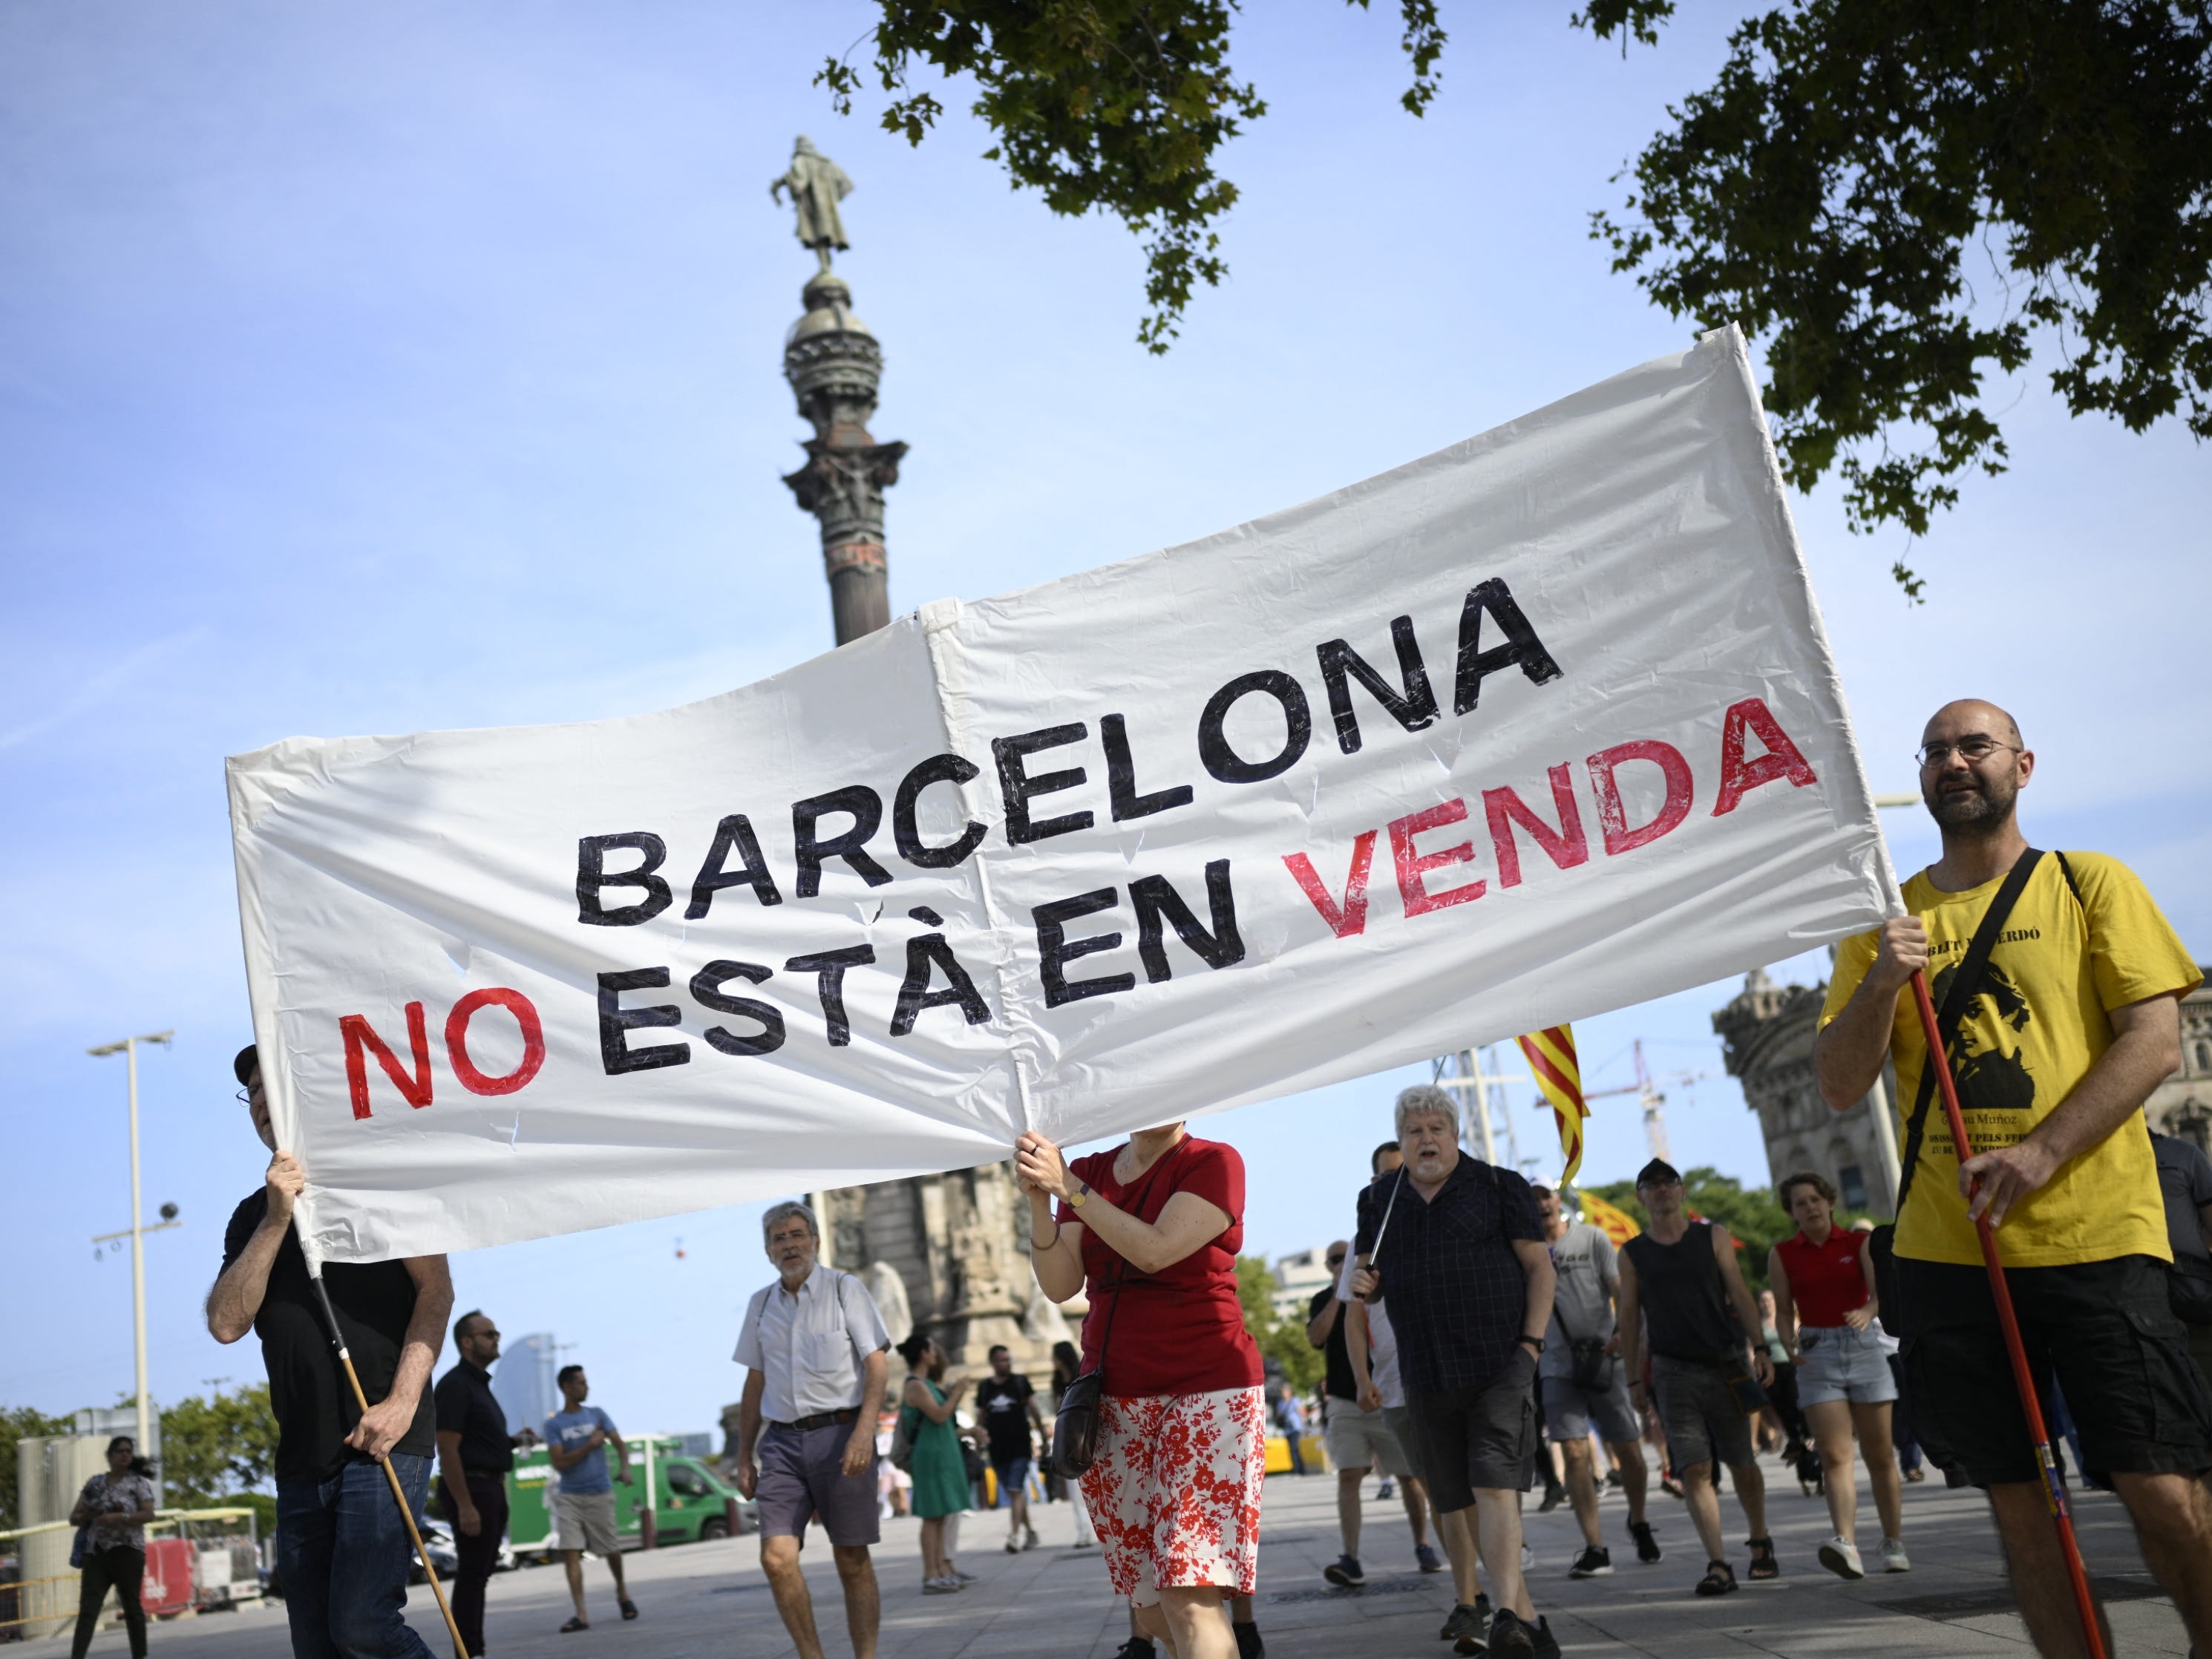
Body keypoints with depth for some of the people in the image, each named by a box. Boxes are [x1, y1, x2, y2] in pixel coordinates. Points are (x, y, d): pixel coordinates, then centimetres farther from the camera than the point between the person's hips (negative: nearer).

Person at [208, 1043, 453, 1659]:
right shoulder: (252, 1216, 17)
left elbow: (437, 1289, -5)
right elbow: (226, 1324, 1)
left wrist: (402, 1402, -16)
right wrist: (275, 1221, -10)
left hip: (384, 1440, -5)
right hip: (303, 1457, 5)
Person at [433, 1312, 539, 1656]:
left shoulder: (481, 1385, 17)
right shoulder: (455, 1385, -13)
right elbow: (448, 1449, -20)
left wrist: (515, 1441, 7)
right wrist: (464, 1506, -24)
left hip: (491, 1489, 9)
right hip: (471, 1488, -9)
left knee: (480, 1574, 12)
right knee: (471, 1575, -6)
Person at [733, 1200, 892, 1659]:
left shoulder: (845, 1289, 2)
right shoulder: (761, 1304, 15)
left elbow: (878, 1364, -4)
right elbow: (755, 1382, 19)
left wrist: (864, 1430, -18)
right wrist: (744, 1457, 16)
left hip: (839, 1433, -3)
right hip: (782, 1440, 3)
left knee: (852, 1562, 0)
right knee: (777, 1557, -11)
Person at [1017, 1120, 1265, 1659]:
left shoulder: (1213, 1163, -5)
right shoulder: (1088, 1172, 9)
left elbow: (1156, 1251, -19)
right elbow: (1060, 1286, -2)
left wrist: (1070, 1188, -19)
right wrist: (1039, 1200, -17)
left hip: (1204, 1392, -5)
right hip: (1114, 1403, 5)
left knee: (1189, 1597, -16)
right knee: (1150, 1604, 6)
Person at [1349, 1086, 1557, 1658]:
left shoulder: (1498, 1187, 3)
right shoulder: (1381, 1204, 13)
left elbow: (1540, 1267, 2)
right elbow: (1370, 1279, 21)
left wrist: (1531, 1343, -9)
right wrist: (1364, 1284, -3)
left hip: (1499, 1363, -4)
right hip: (1427, 1375, 5)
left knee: (1494, 1486, -18)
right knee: (1462, 1501, 9)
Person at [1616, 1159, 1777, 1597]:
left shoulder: (1713, 1237, 6)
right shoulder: (1633, 1253, 6)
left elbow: (1740, 1294, 2)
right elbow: (1630, 1316, 7)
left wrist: (1760, 1349, -8)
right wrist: (1634, 1377, 3)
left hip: (1726, 1365, 1)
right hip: (1674, 1371, 0)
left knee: (1741, 1462, 10)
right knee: (1694, 1469, -10)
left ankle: (1761, 1542, 33)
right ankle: (1718, 1565, -12)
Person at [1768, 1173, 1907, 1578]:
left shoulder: (1859, 1242, 2)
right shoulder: (1782, 1255, 5)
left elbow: (1880, 1290, -10)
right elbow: (1784, 1310, 7)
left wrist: (1867, 1312, -32)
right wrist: (1789, 1345, -12)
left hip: (1864, 1346, 0)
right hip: (1817, 1355, 0)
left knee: (1880, 1454, 5)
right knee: (1834, 1455, -13)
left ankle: (1894, 1544, 18)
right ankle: (1846, 1543, -24)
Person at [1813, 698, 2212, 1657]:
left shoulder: (2091, 885, 6)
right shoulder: (1885, 921, 12)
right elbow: (1839, 1088, 8)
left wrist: (2039, 1155, -17)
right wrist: (1879, 984, -11)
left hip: (2097, 1236, -2)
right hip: (1946, 1248, 3)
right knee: (2018, 1497, 6)